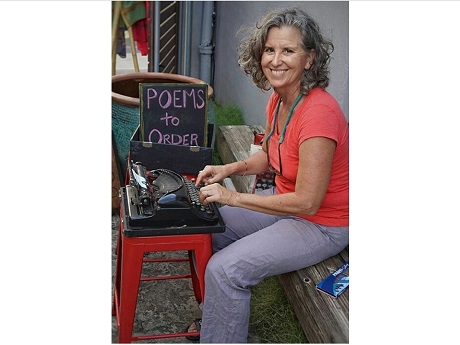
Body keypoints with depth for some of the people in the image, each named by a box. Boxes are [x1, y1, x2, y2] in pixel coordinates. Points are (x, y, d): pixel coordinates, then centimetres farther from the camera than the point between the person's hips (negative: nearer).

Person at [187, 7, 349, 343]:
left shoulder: (318, 113, -29)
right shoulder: (278, 99, -1)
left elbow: (307, 202, -28)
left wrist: (233, 196, -21)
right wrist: (228, 169, -2)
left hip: (321, 224, -9)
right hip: (285, 201, 9)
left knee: (224, 269, -19)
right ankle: (217, 316, 25)